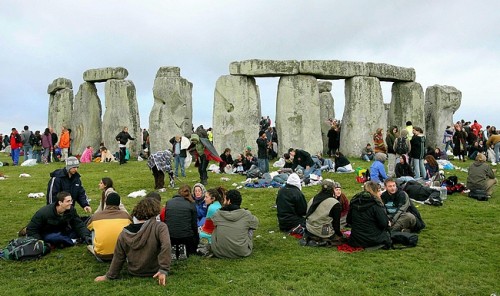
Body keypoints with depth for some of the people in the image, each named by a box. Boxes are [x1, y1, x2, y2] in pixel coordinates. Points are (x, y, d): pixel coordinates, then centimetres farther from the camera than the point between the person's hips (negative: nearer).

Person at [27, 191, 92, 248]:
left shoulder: (71, 210, -14)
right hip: (47, 235, -5)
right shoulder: (44, 213, -25)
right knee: (55, 237, -37)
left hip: (62, 232, 5)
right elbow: (31, 229, -18)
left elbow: (79, 225, -13)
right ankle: (71, 241, -11)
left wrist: (86, 236, -31)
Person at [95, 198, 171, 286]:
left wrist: (109, 276, 12)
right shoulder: (160, 227, -21)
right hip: (154, 272, -3)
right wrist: (163, 270, -29)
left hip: (134, 272, 3)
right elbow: (166, 246, -34)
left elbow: (118, 258, -1)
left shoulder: (124, 234, -10)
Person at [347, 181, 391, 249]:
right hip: (372, 240, -5)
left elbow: (349, 221, 8)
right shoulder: (375, 204, -16)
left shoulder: (354, 202, 2)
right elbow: (384, 223, -16)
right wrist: (388, 223, 7)